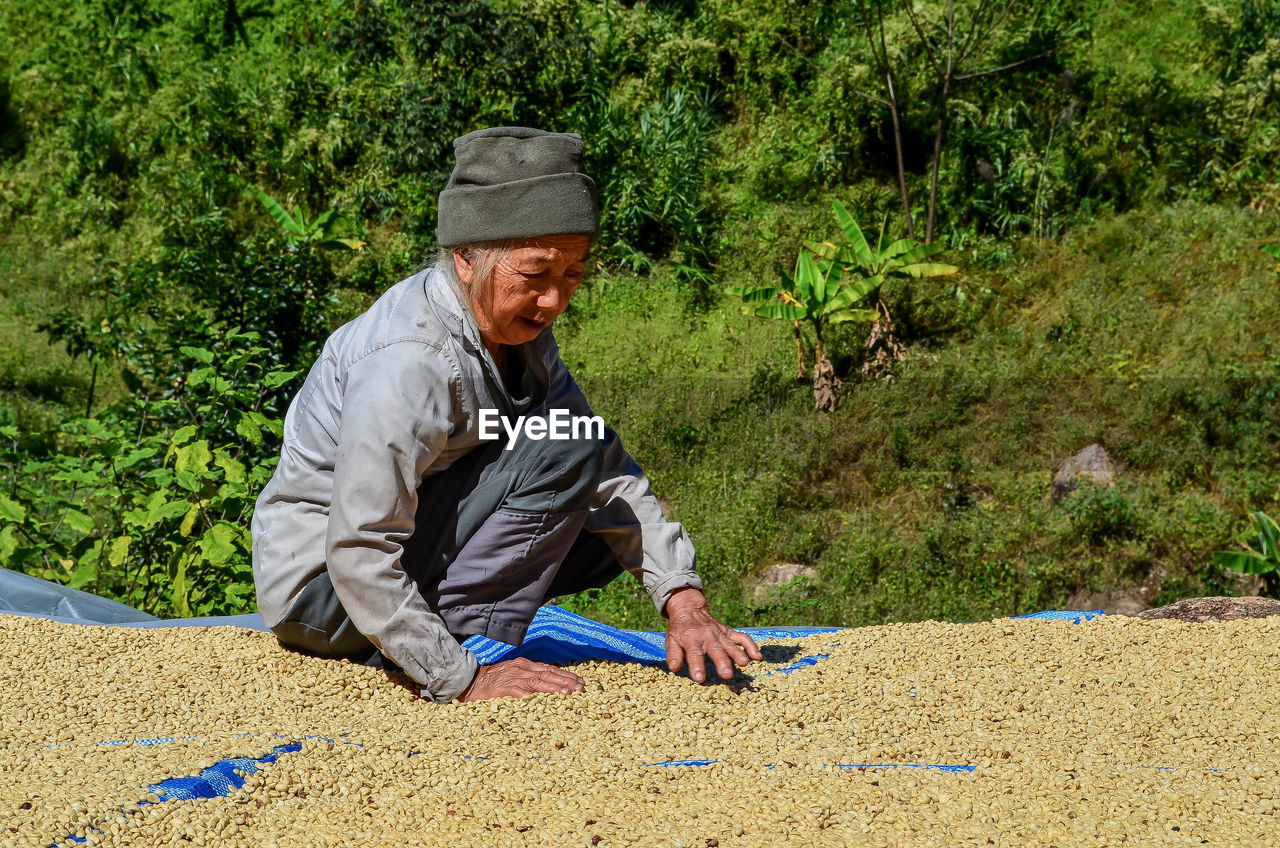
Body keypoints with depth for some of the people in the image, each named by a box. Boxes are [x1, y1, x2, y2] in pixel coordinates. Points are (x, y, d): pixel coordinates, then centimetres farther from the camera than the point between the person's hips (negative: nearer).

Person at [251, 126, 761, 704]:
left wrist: (682, 600, -9)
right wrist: (462, 680, -30)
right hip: (319, 586, -9)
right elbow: (358, 555, -31)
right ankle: (472, 647, -17)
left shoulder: (517, 325, -1)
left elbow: (610, 476, 1)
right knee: (563, 450, -20)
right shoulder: (407, 364, -30)